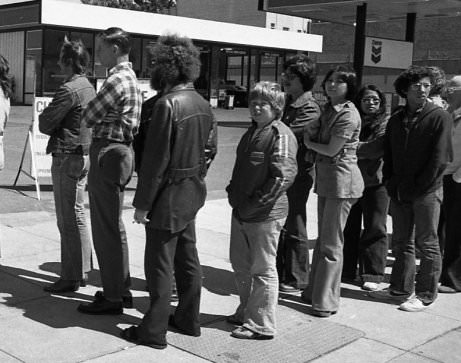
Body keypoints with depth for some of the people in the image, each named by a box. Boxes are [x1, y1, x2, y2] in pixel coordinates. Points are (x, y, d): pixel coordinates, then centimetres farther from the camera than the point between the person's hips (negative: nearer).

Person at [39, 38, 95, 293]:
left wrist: (49, 122, 6)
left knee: (69, 219, -3)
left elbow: (44, 124, -14)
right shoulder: (89, 87, 12)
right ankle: (81, 270, 26)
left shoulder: (69, 89, -17)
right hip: (84, 155, 10)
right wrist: (58, 128, 5)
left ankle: (71, 277, 3)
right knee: (76, 216, 17)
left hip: (68, 158, -9)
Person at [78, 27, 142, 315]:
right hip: (122, 151, 10)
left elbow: (89, 117, -11)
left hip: (108, 153, -10)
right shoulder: (130, 77, 15)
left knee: (106, 228, -2)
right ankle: (122, 289, 27)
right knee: (114, 225, 17)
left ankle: (112, 298, 6)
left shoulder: (116, 80, -16)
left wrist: (90, 111, 8)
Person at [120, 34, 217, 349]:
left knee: (160, 264, 2)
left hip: (168, 194, -8)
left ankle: (154, 331, 12)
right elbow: (210, 150, 11)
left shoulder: (168, 104, -20)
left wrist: (142, 203, -14)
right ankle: (189, 319, 31)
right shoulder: (203, 104, 4)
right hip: (193, 193, 8)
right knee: (187, 258, 18)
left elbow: (155, 158, -20)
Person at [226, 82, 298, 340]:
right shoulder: (253, 132, 13)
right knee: (241, 265, 19)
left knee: (263, 269, 2)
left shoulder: (281, 135, -14)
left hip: (265, 215, -9)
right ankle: (247, 312, 37)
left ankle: (261, 325, 14)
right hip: (241, 212, 9)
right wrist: (234, 193, 10)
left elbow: (284, 176, -23)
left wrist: (255, 204, -20)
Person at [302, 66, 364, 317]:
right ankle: (315, 291, 28)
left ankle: (326, 302, 6)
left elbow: (332, 150, -16)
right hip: (325, 178, 9)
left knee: (331, 243, -3)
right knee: (322, 238, 17)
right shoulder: (328, 109, 11)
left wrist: (309, 142, -1)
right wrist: (311, 139, 1)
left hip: (341, 180, -9)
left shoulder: (348, 114, -16)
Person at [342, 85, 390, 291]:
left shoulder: (386, 124, -1)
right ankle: (346, 271, 20)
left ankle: (372, 275, 9)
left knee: (374, 228, 1)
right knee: (347, 227, 9)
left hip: (375, 182, -4)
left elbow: (377, 148, -17)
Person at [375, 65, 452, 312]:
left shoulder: (439, 117, -6)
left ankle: (425, 295, 10)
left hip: (426, 192, -6)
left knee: (427, 243, 2)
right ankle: (401, 288, 25)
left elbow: (439, 159, -11)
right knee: (401, 242, 13)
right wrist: (390, 182, 2)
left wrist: (419, 187, -13)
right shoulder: (396, 119, 11)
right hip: (399, 191, 6)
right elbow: (388, 154, 14)